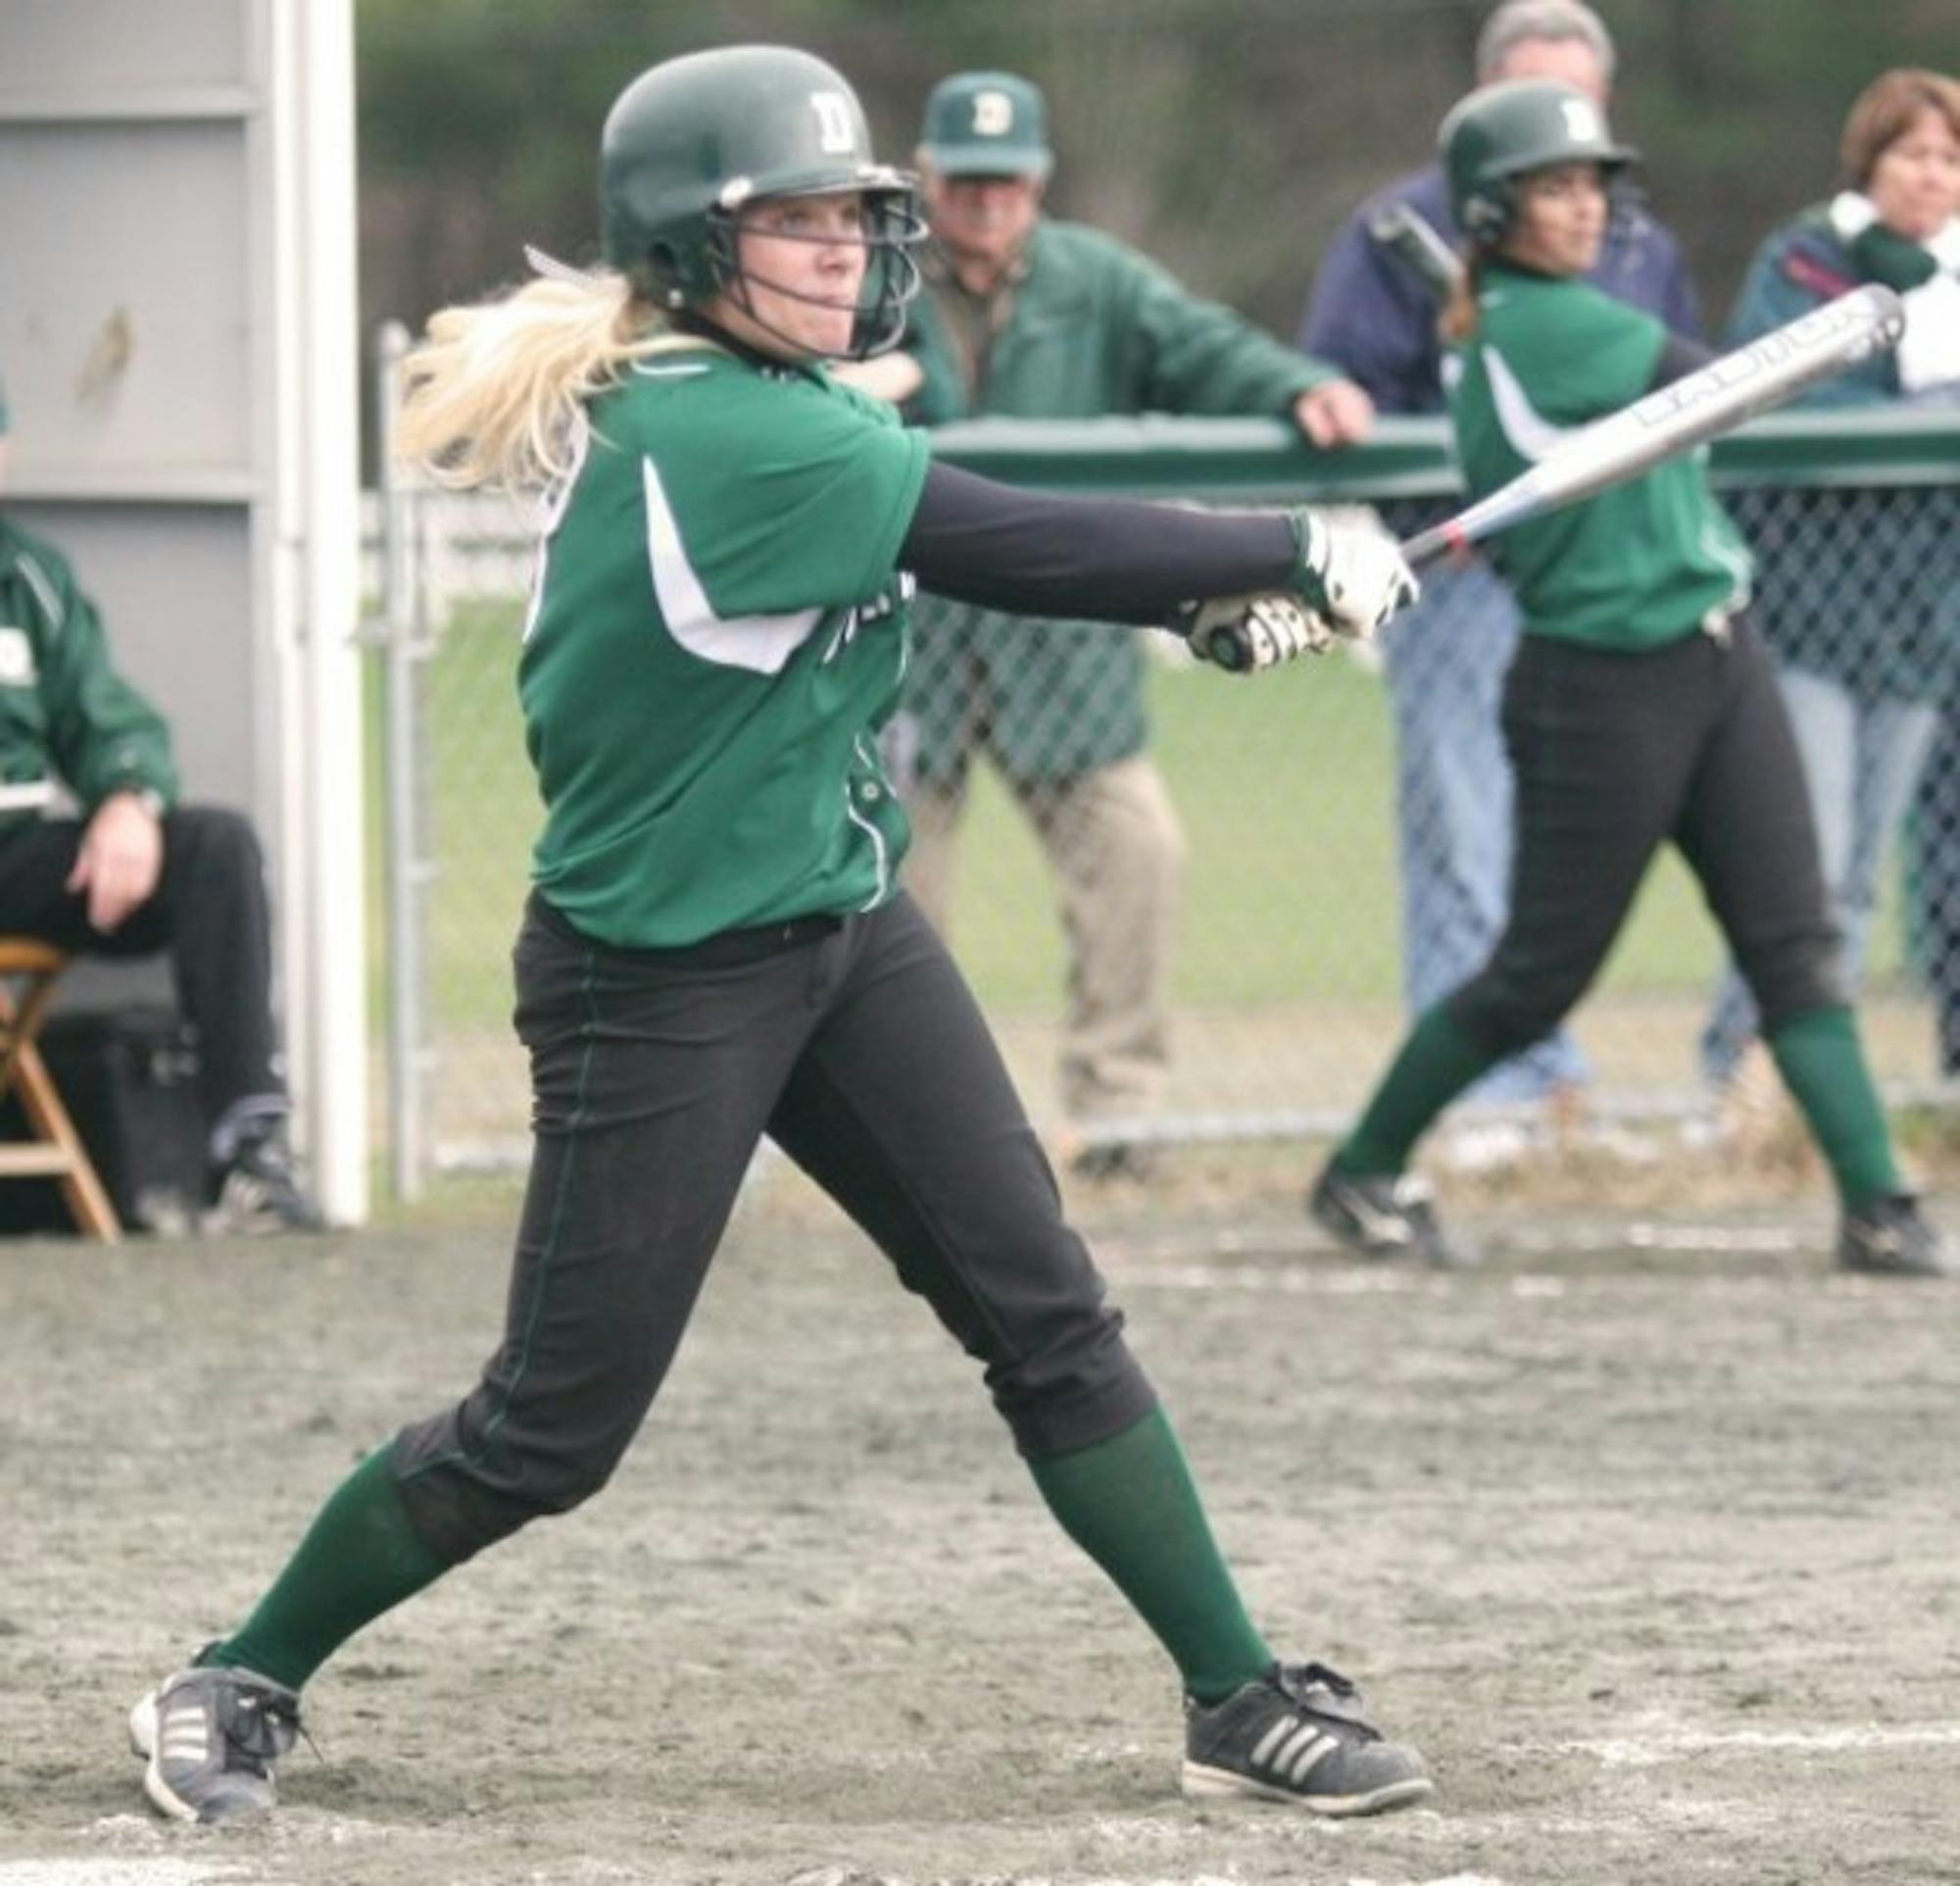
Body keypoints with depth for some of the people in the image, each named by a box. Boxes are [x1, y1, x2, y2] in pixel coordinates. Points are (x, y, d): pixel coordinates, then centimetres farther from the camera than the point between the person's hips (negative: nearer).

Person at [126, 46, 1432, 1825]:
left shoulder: (724, 403, 2)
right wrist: (1299, 553, -15)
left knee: (1048, 1316, 4)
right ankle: (238, 1687, 19)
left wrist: (1218, 586, -4)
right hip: (656, 990, -9)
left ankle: (1241, 1699, 8)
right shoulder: (726, 441, -26)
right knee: (551, 1429, 1)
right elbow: (1021, 550, -25)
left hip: (842, 929, 9)